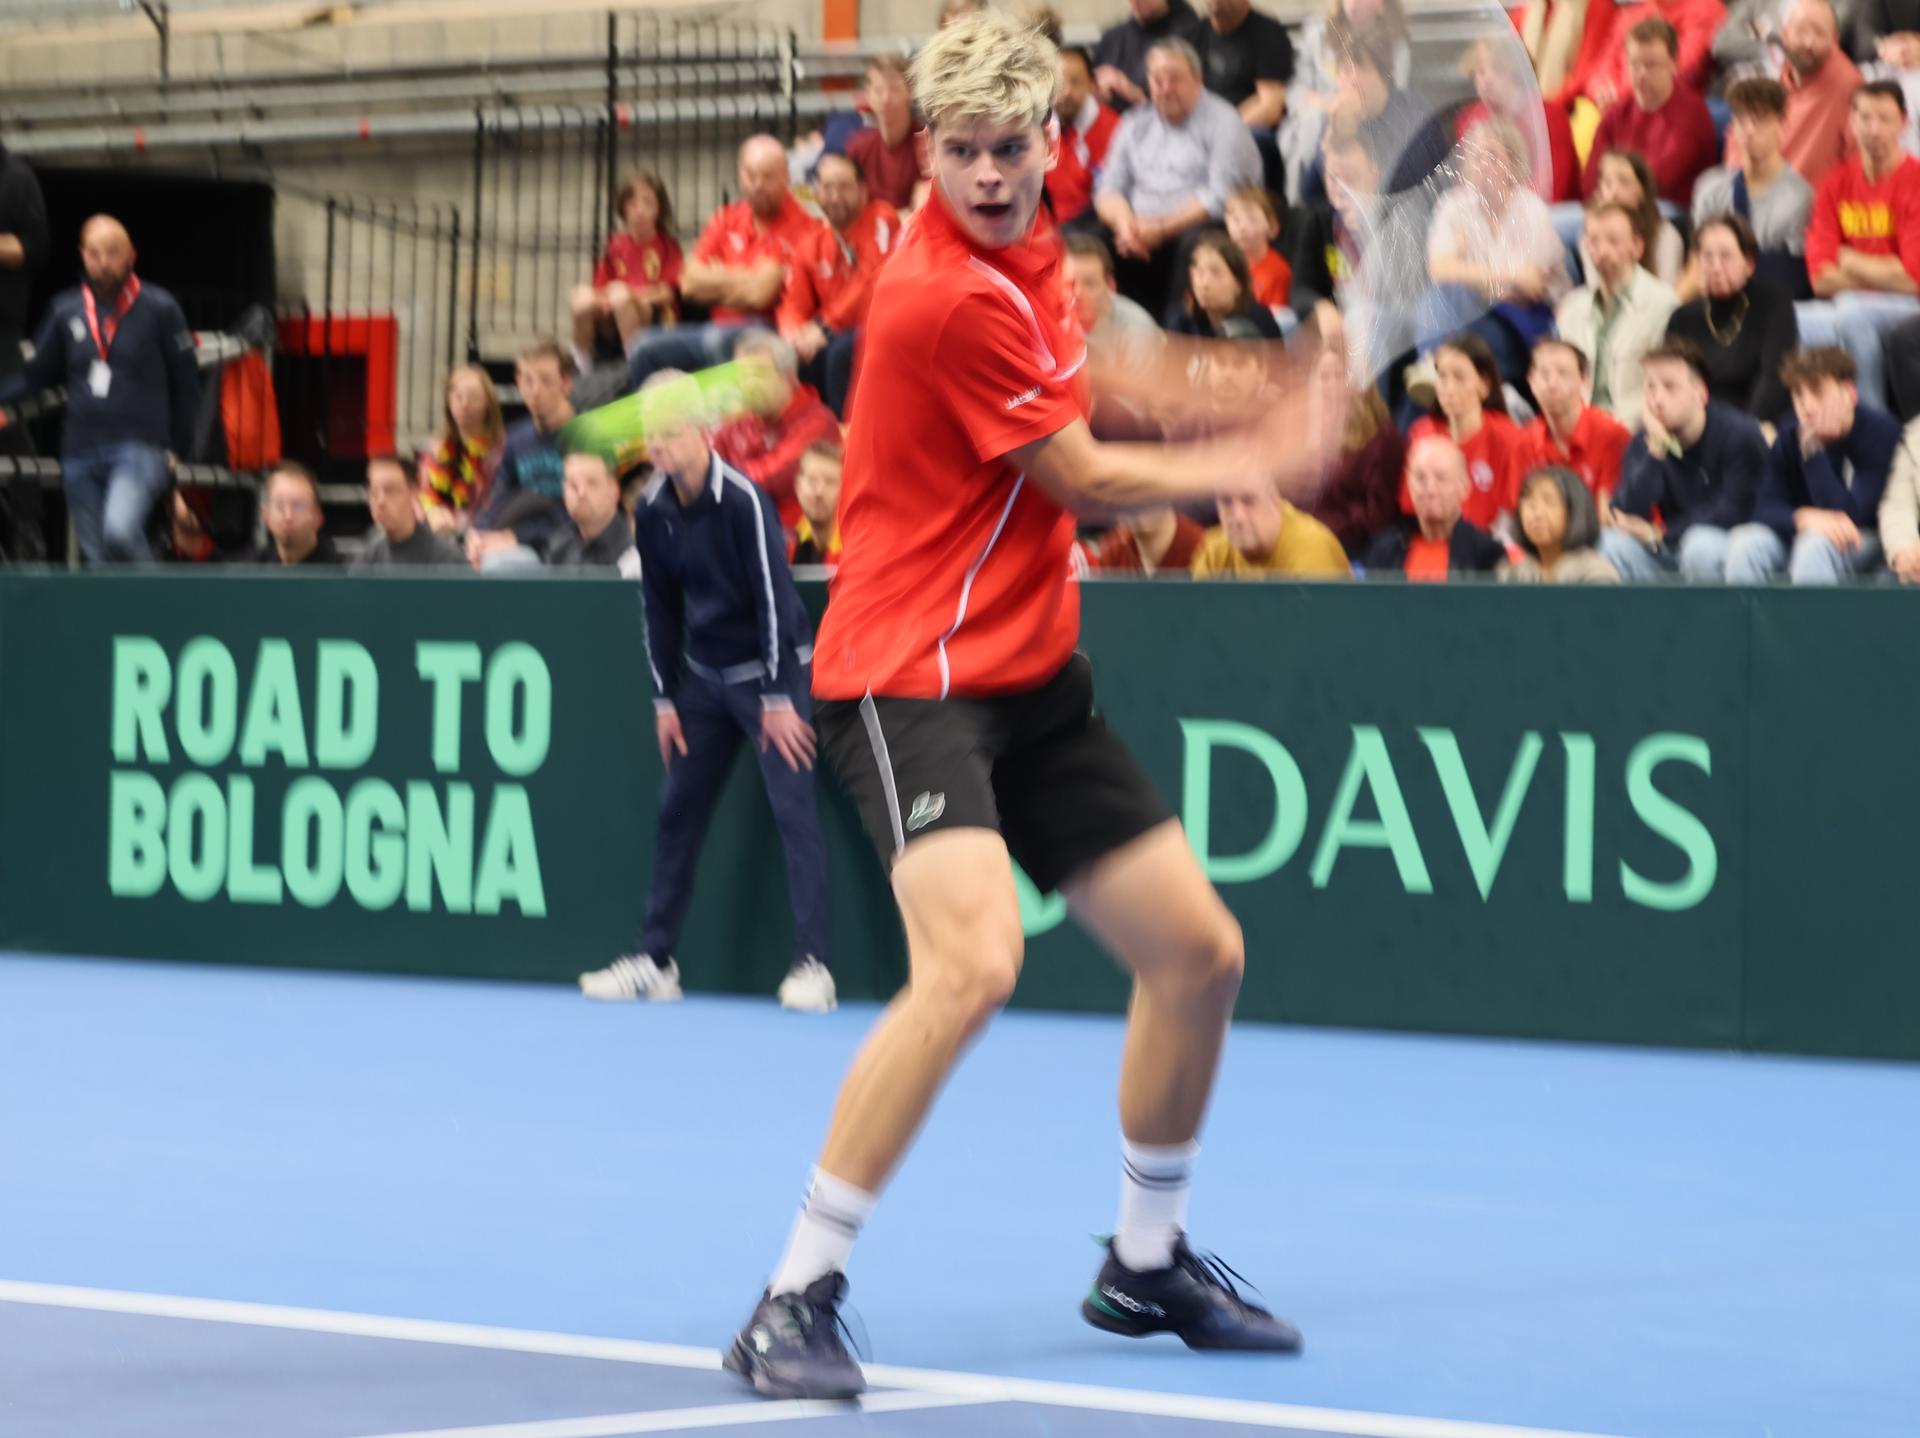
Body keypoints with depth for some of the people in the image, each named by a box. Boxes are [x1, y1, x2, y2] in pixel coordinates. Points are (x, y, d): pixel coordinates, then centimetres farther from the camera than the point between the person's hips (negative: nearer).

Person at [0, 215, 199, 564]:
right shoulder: (65, 310, 8)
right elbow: (36, 374, 16)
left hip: (139, 447, -4)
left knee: (119, 531, -29)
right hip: (80, 453, 4)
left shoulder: (159, 308, -1)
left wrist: (178, 448, 3)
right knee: (97, 559, 7)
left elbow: (185, 382, 4)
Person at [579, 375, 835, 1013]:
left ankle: (812, 965, -13)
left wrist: (778, 697, -19)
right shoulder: (654, 512, 0)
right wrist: (665, 698, 9)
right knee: (677, 813, 7)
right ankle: (655, 959, 15)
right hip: (704, 676, 7)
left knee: (794, 810, -12)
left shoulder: (743, 500, -19)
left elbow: (773, 595, -19)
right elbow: (660, 608, 10)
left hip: (770, 672, -7)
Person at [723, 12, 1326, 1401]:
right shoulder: (949, 297, -21)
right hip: (915, 675, -10)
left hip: (1033, 680, 10)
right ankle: (797, 1300, -22)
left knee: (1199, 950, 12)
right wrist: (1255, 458, 4)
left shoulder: (1027, 249, 7)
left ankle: (1148, 1262, 32)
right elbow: (1085, 479, -12)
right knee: (975, 959, -30)